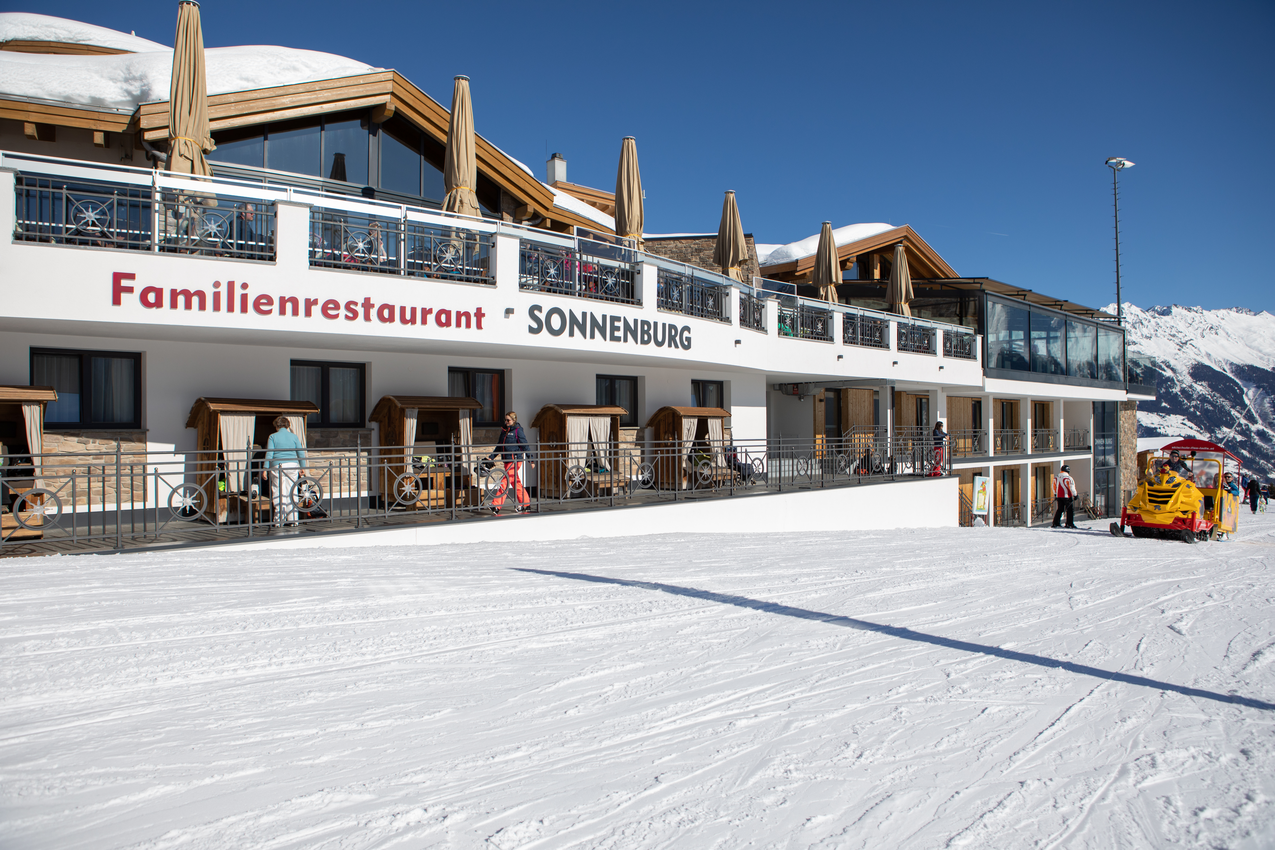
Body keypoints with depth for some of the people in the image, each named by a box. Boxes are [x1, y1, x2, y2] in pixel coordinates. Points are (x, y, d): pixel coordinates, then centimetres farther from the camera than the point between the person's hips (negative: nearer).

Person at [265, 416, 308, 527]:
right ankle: (292, 519, 10)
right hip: (292, 465, 2)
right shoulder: (294, 436, 8)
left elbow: (269, 454, -4)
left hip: (278, 466, -2)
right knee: (291, 492, 8)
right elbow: (301, 453, 8)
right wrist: (302, 467, 14)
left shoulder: (273, 437, 1)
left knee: (279, 493, 2)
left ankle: (279, 520, 1)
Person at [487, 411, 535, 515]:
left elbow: (525, 446, -7)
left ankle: (496, 505, -13)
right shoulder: (504, 430, 15)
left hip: (515, 459, -8)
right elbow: (499, 446, 22)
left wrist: (530, 460, -9)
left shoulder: (518, 430, -6)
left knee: (506, 481, -11)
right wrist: (491, 457, 17)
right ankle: (526, 503, 19)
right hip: (507, 459, 8)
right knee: (516, 483, 11)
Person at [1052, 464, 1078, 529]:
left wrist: (1055, 494, 28)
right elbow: (1071, 487, -14)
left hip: (1059, 496, 6)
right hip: (1067, 497, -6)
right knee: (1070, 510, 2)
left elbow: (1054, 486, 17)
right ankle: (1070, 524, -2)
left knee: (1060, 509, 14)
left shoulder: (1056, 478, 7)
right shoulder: (1068, 478, -13)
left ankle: (1055, 523, 10)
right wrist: (1074, 495, -5)